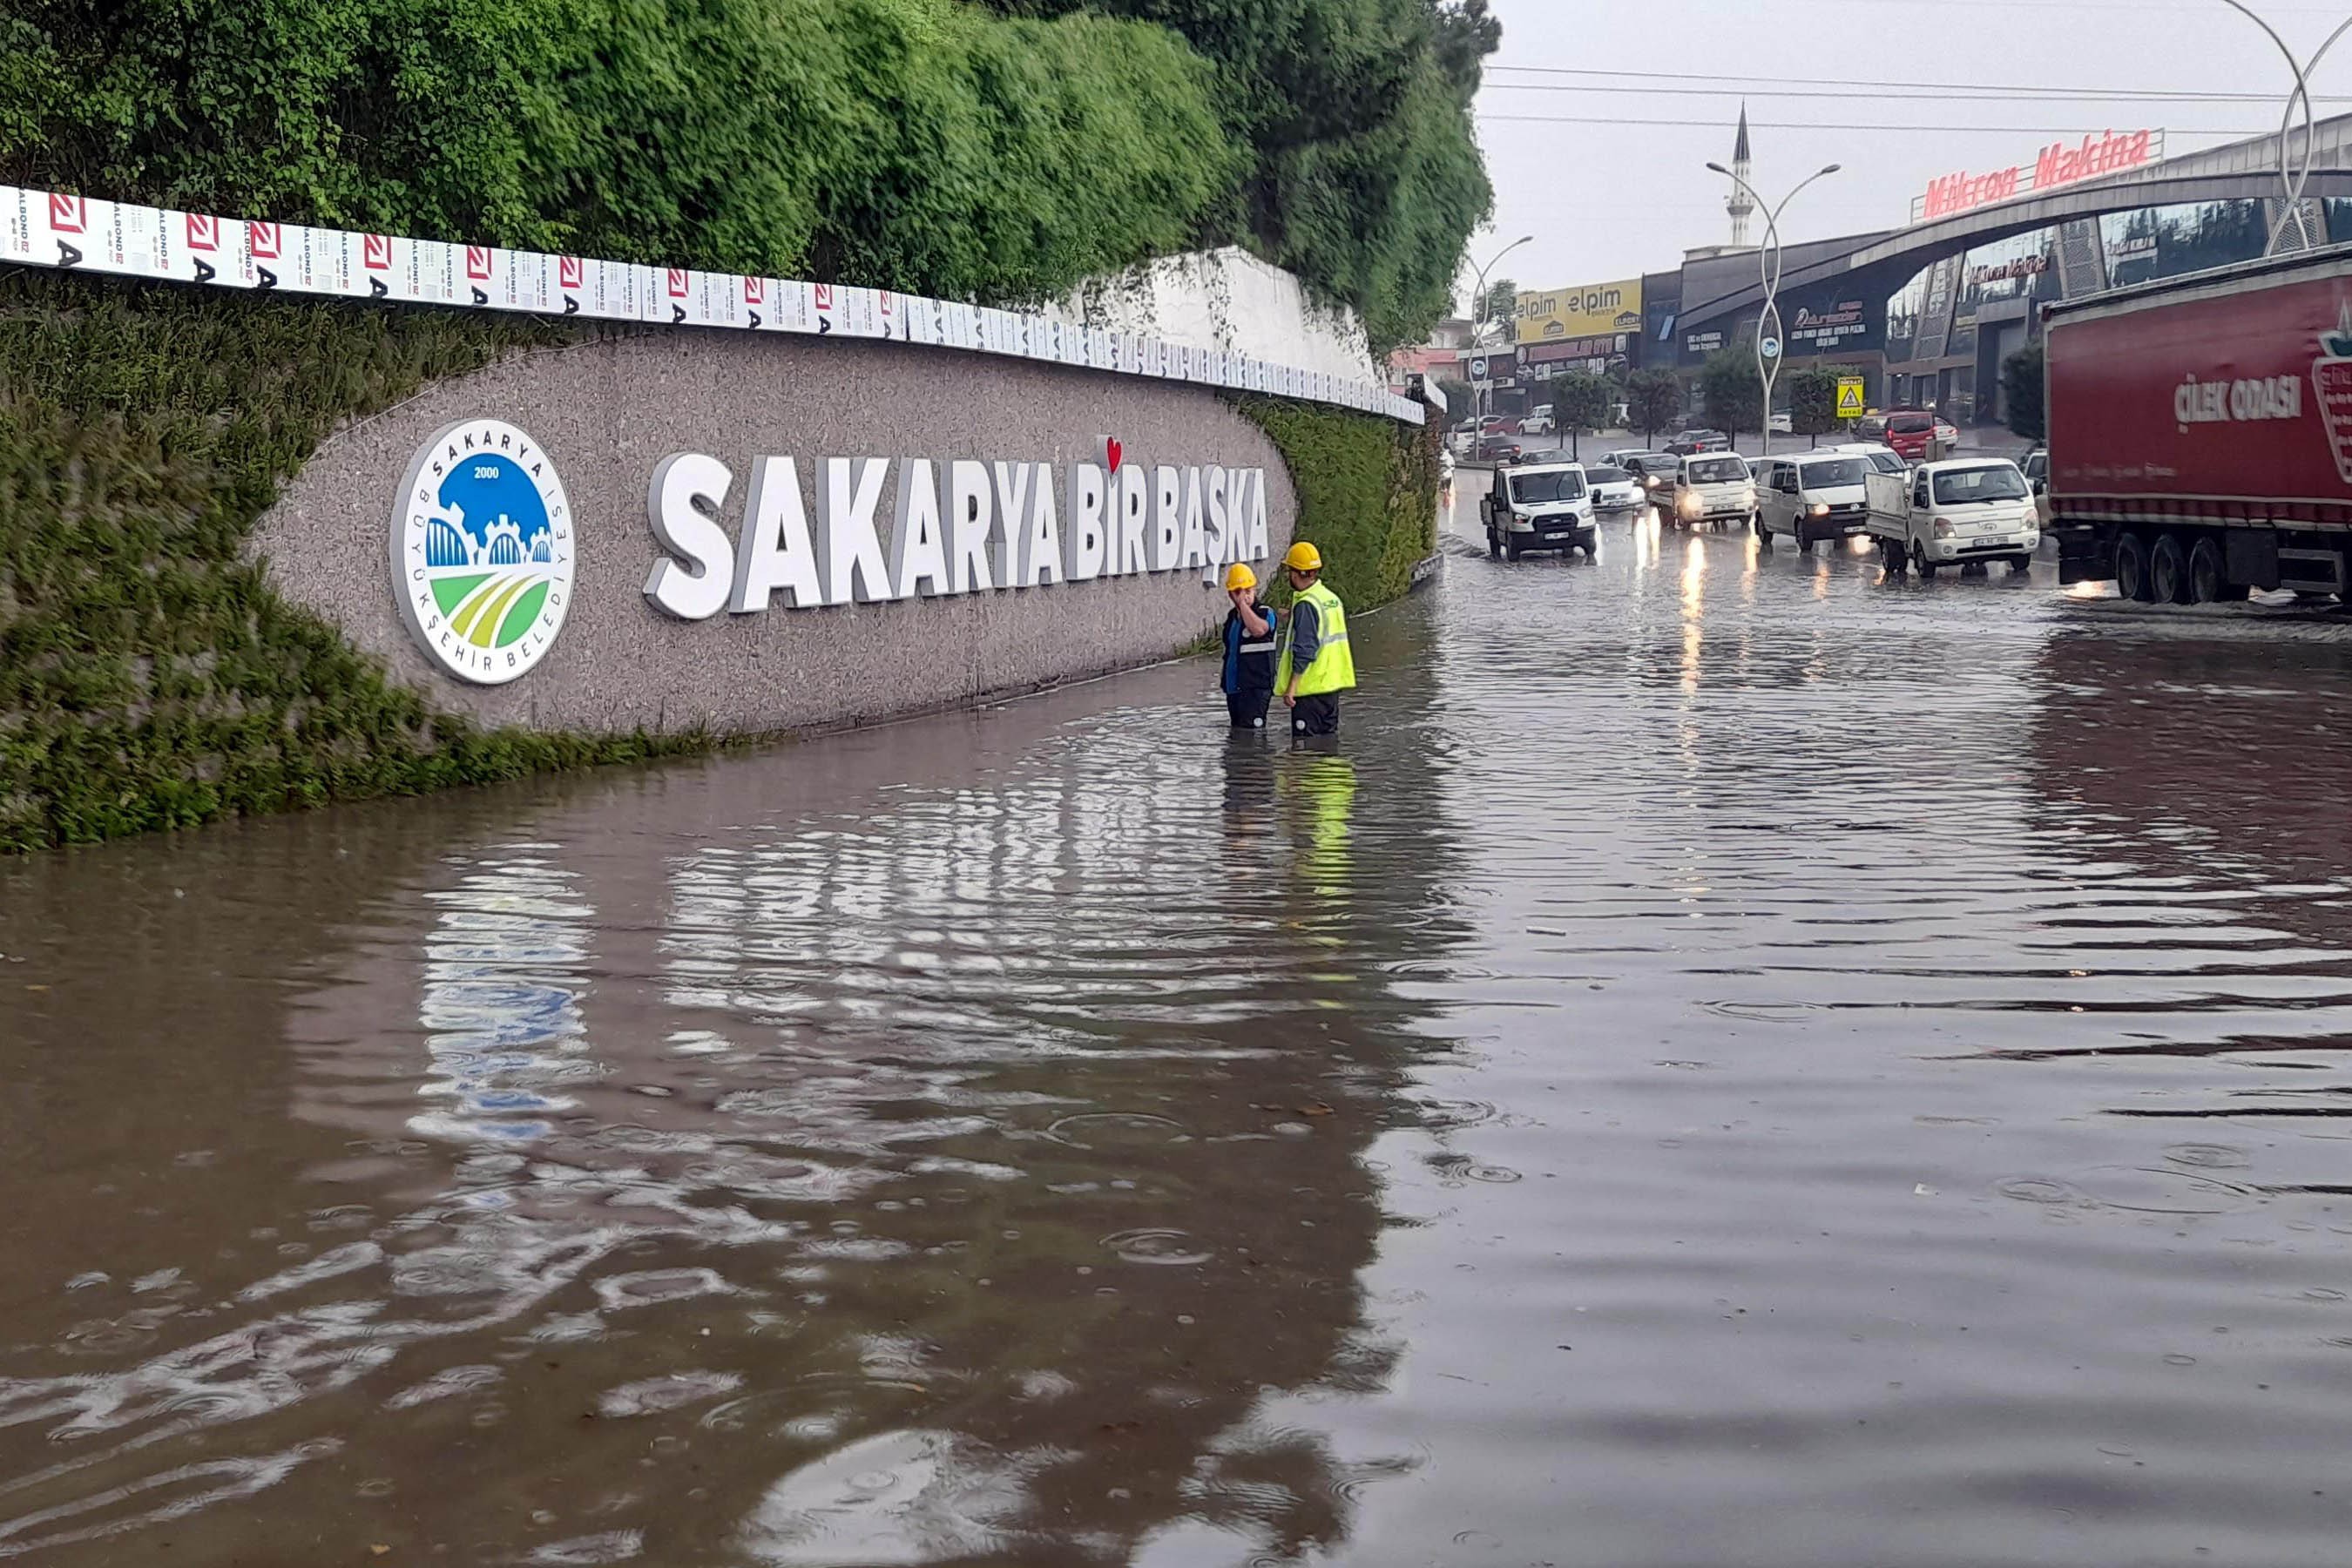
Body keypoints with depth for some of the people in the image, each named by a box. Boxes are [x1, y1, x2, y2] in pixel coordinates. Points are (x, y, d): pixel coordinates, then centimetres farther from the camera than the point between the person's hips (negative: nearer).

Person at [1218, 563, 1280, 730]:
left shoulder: (1266, 613, -9)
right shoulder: (1232, 616, 14)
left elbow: (1258, 629, -31)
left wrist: (1243, 603, -24)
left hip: (1256, 688, -8)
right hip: (1233, 688, 8)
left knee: (1251, 730, -17)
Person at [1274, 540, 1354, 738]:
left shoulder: (1305, 605, -17)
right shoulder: (1333, 598, 10)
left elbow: (1304, 651, -21)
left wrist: (1291, 687, -20)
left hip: (1310, 686, -9)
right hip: (1333, 684, 9)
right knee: (1329, 735, 13)